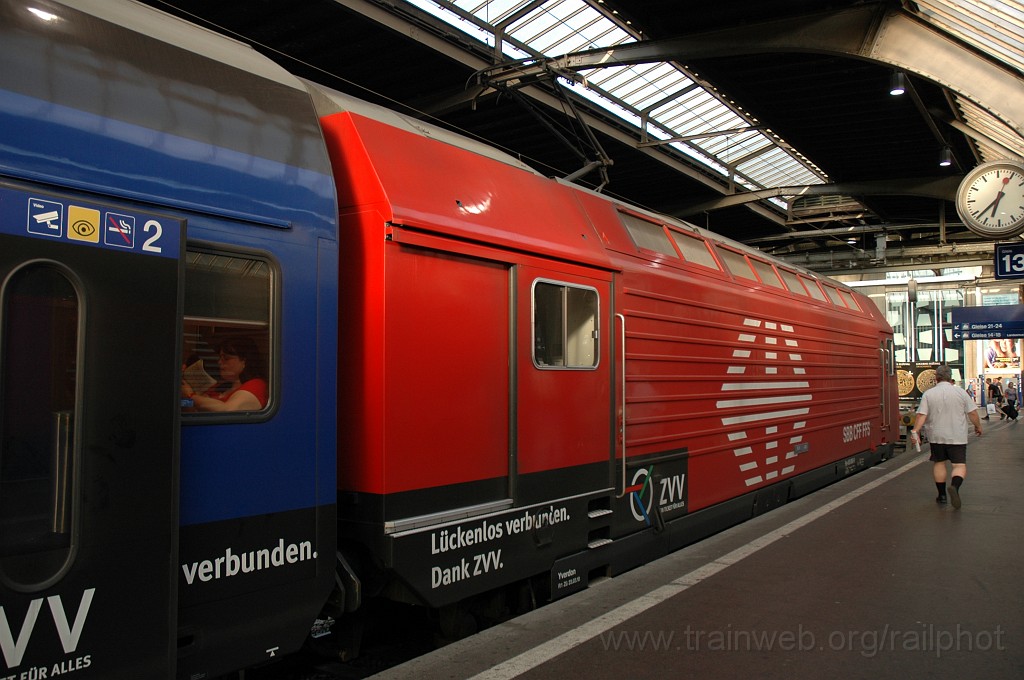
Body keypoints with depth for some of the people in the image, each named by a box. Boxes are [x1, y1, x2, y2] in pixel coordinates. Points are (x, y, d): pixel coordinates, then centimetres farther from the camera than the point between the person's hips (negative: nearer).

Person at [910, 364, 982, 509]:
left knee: (938, 463, 14)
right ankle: (954, 486, -27)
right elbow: (972, 413, -1)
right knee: (959, 465, 1)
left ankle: (942, 495, 18)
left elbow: (921, 415, -10)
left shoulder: (928, 394, -3)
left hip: (936, 436, 1)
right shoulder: (960, 392, -3)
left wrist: (915, 431, -8)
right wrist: (978, 426, 14)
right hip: (957, 437, -1)